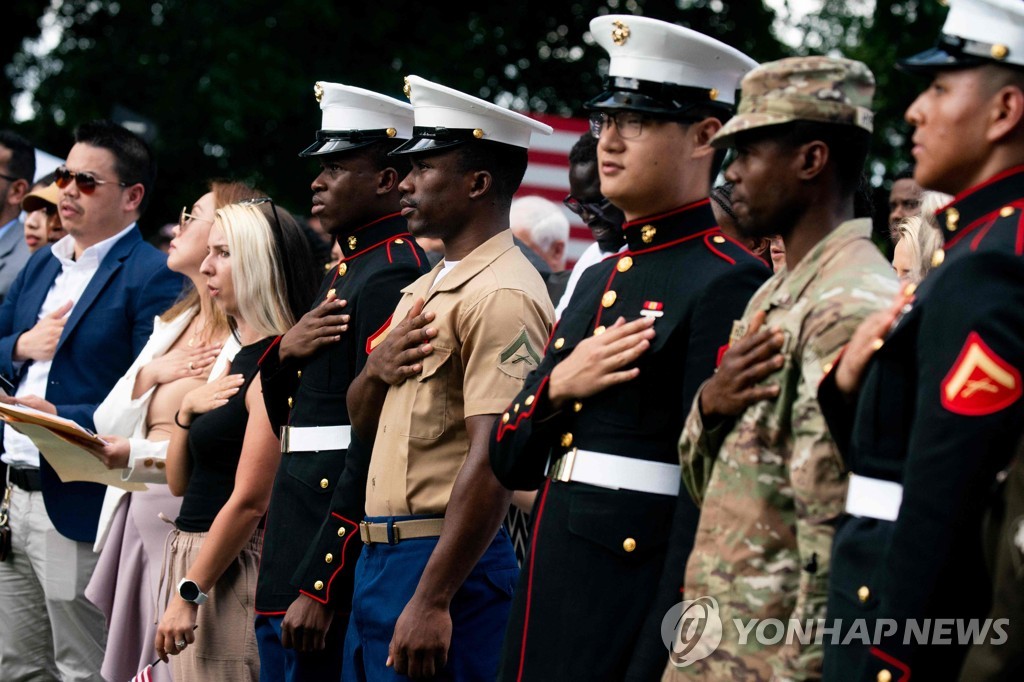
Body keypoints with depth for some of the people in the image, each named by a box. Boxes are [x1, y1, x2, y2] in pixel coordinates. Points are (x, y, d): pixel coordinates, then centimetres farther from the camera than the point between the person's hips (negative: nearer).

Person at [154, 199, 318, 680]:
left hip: (234, 564, -9)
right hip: (192, 549, 9)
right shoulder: (241, 359, 15)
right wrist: (186, 411, 0)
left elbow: (250, 500, -18)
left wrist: (189, 593, -17)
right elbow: (179, 483, 17)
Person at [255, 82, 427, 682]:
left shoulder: (391, 276, -15)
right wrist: (284, 352, -4)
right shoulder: (347, 271, 16)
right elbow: (286, 417, 19)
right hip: (296, 537, 10)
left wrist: (320, 586, -23)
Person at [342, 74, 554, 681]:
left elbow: (493, 461, -22)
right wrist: (377, 370, -2)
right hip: (383, 558, 9)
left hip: (451, 562, -9)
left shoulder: (502, 297, -15)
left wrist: (432, 601, -25)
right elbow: (364, 424, 22)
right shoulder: (425, 288, 16)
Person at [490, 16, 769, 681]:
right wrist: (558, 386, -5)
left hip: (635, 605, -8)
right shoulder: (598, 281, 15)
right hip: (552, 591, 8)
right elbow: (512, 462, 15)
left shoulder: (728, 283, -11)